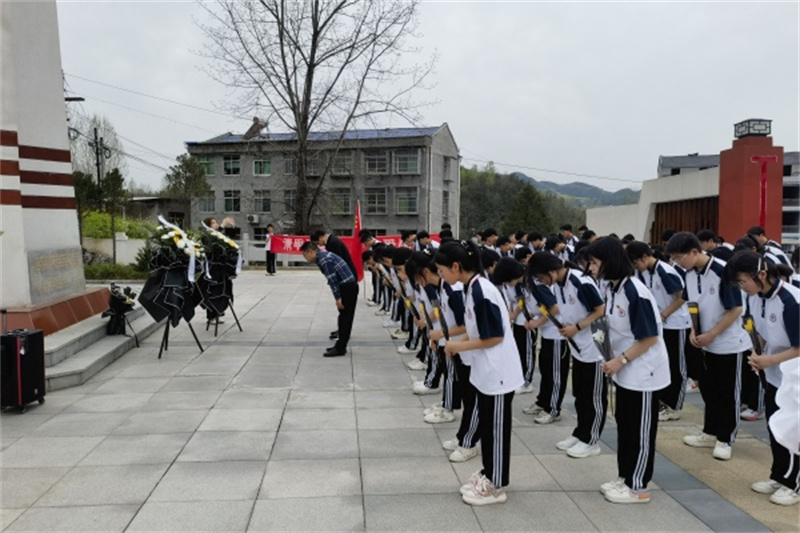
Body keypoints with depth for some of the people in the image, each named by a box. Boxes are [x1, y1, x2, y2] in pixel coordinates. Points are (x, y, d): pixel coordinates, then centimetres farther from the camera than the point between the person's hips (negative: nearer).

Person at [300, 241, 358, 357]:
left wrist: (338, 298, -17)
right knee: (344, 317, 15)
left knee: (345, 318, -4)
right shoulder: (323, 256, 15)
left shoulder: (323, 259, -16)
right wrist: (338, 296, 19)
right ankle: (340, 346, 22)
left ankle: (340, 348, 2)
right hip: (348, 286, 10)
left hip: (348, 287, -10)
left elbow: (332, 279, -20)